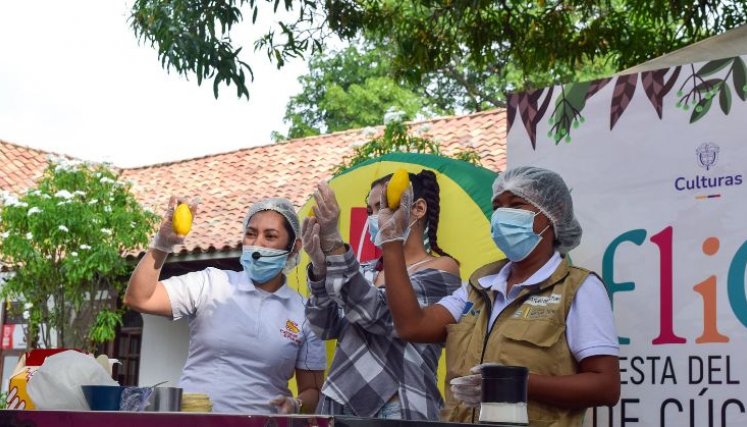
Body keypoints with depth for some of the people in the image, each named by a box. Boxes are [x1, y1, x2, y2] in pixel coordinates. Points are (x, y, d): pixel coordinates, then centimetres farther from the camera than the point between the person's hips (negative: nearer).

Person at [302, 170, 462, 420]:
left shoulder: (442, 269, -3)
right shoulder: (369, 270, 14)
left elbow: (377, 313, -17)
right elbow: (327, 327, 4)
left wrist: (334, 244, -20)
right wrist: (320, 268, -11)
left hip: (397, 410, -5)